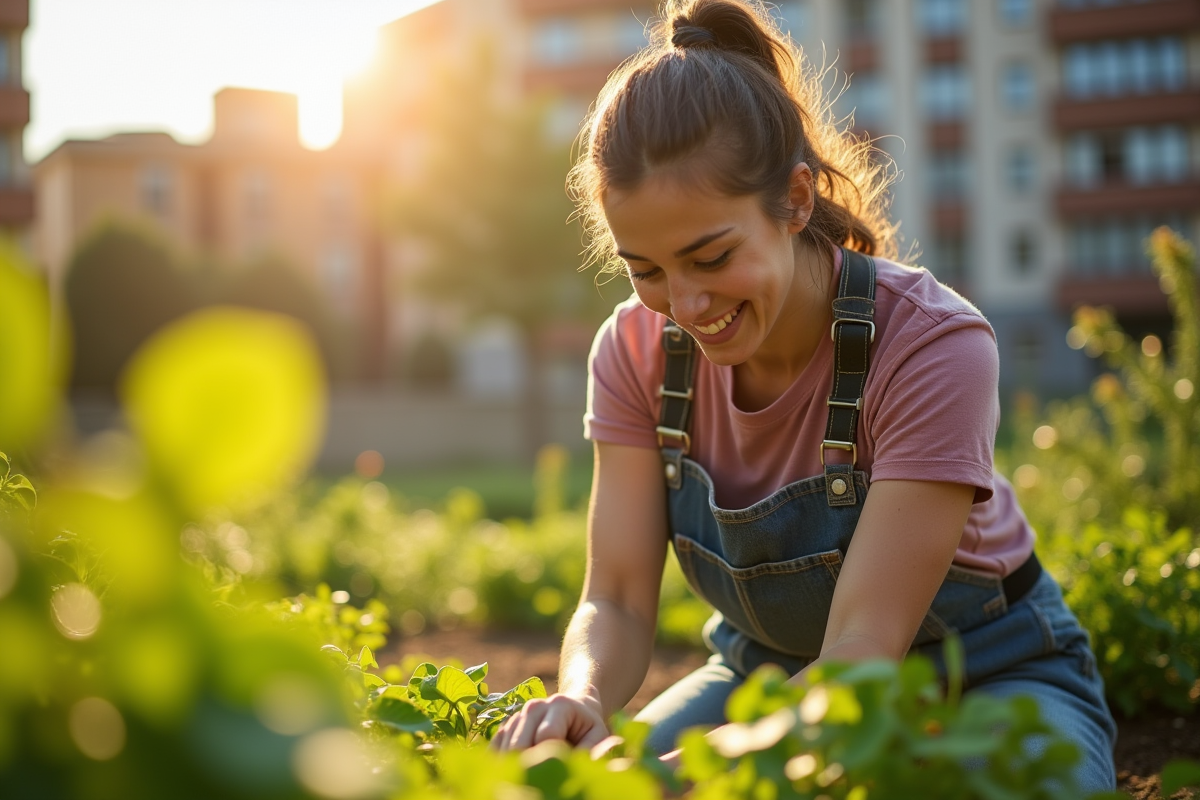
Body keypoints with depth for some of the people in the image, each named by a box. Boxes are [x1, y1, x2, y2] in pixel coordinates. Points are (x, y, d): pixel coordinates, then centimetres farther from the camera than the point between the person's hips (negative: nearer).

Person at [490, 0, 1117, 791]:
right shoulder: (638, 352, -13)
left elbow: (861, 654, -29)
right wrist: (583, 699, -37)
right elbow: (617, 601, -14)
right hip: (773, 671, 3)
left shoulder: (932, 344, -27)